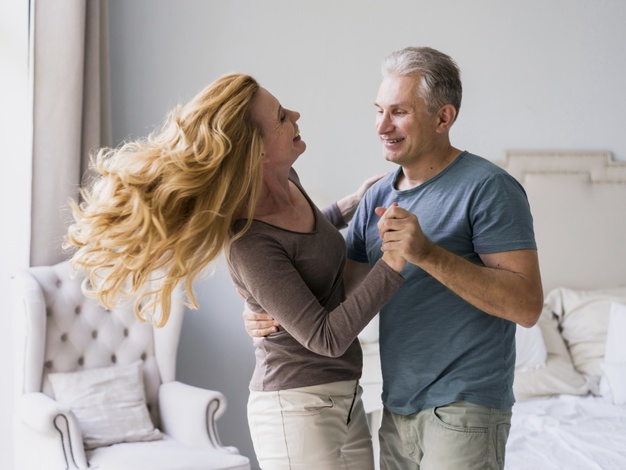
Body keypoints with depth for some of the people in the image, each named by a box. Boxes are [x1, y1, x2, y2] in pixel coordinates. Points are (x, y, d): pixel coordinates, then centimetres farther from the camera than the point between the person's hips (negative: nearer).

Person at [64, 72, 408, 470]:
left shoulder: (287, 180, 1)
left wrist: (351, 204, 19)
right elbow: (327, 337, -21)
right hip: (298, 407, -8)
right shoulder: (250, 245, -24)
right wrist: (393, 263, -27)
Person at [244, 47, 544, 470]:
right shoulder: (379, 197, 10)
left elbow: (527, 305, -18)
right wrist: (268, 312, -4)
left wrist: (428, 253, -26)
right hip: (398, 409, 7)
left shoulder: (489, 188, -11)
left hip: (464, 410, -6)